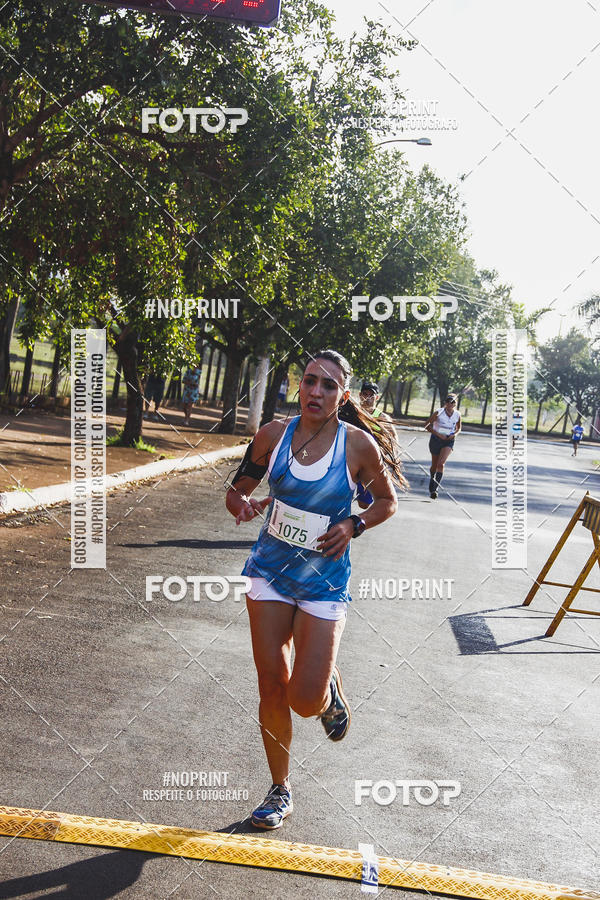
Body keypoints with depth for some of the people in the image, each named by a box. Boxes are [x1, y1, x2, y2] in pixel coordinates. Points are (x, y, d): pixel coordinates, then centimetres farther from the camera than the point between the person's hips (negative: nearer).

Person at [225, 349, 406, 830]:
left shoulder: (359, 444, -10)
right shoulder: (274, 433, -4)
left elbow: (387, 502, 5)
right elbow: (237, 489, 7)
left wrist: (353, 526, -13)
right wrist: (243, 504, -16)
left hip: (325, 577, -2)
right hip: (271, 568, 2)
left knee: (305, 700, -7)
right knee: (272, 685, 4)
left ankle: (330, 688, 31)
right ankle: (280, 790, 24)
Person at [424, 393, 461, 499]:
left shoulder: (457, 415, -3)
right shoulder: (439, 413, -11)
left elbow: (459, 427, 17)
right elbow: (427, 425, -7)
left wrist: (455, 434, -5)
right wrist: (438, 434, -16)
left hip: (449, 441, 0)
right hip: (436, 439, 0)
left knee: (441, 463, -19)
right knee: (434, 465, 10)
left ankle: (434, 489, -22)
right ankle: (432, 479, 43)